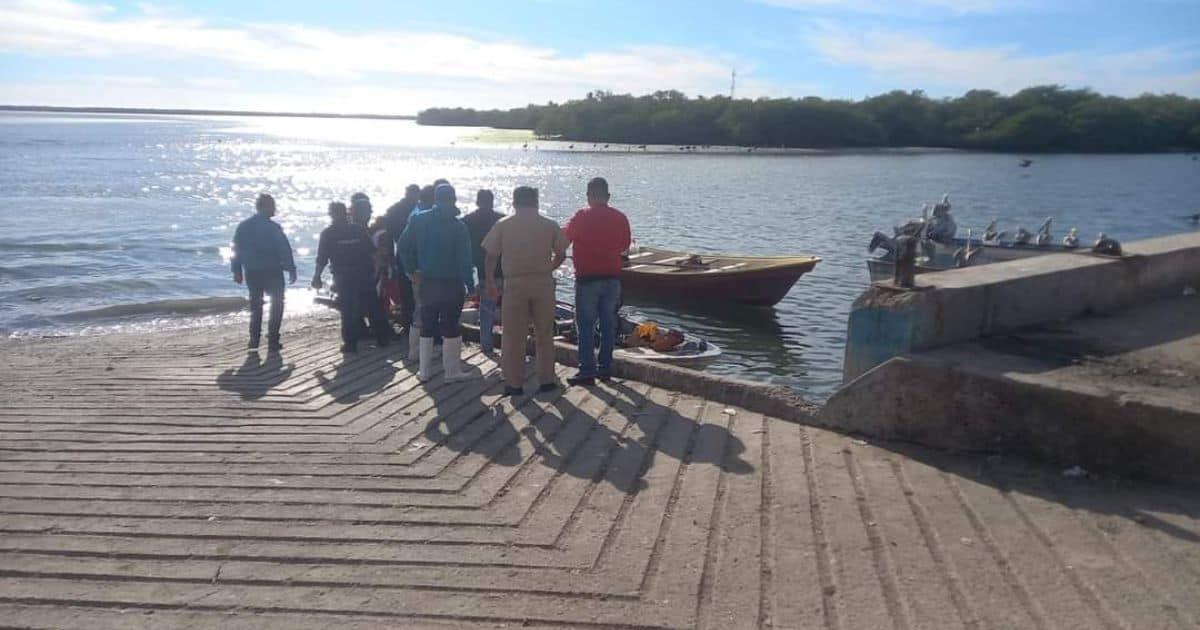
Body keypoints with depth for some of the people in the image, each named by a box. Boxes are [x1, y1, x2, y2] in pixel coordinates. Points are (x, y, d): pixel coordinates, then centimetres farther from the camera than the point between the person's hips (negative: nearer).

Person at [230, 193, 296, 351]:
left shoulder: (243, 226, 4)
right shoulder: (273, 228, -12)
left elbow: (237, 250, 7)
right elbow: (285, 251, -13)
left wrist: (237, 271, 13)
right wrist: (291, 270, -6)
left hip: (251, 273, 5)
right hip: (272, 272, -5)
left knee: (255, 305, 18)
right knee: (277, 305, 7)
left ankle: (254, 338, 16)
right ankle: (273, 341, 1)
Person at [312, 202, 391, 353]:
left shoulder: (328, 234, -1)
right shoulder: (359, 229, 6)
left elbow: (322, 259, -2)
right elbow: (372, 251, 6)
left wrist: (317, 276, 8)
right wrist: (373, 269, 15)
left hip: (343, 277, -2)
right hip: (365, 274, 2)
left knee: (347, 310, 5)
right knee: (373, 307, 9)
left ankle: (350, 343, 3)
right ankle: (383, 338, 15)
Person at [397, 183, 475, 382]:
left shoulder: (419, 220, 0)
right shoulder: (458, 226, -10)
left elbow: (404, 245, -2)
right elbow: (464, 259, -12)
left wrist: (412, 270, 5)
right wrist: (470, 284, -8)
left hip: (427, 282, 4)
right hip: (451, 284, -3)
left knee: (427, 327, 12)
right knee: (450, 327, 3)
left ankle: (424, 371, 15)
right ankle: (452, 371, 7)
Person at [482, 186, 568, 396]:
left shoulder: (503, 225, 1)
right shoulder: (550, 225, 3)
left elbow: (491, 256, 0)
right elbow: (560, 255, 4)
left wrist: (490, 281, 10)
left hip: (514, 284, -1)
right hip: (543, 283, 1)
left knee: (513, 337, 6)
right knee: (544, 335, 12)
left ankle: (514, 383, 10)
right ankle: (546, 380, 16)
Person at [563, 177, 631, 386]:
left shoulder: (581, 217, -10)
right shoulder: (620, 218, 2)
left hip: (587, 278, -4)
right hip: (612, 278, 4)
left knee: (586, 326, 0)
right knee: (608, 324, 11)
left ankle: (587, 371, -1)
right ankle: (605, 368, 16)